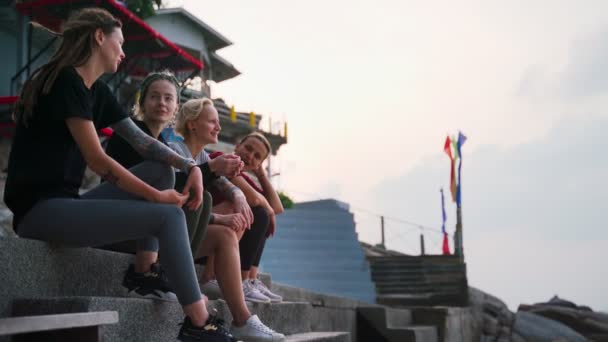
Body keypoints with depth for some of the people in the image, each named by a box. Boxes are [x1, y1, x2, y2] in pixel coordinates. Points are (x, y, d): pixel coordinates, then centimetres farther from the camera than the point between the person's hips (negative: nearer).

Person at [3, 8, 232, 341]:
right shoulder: (67, 80, -13)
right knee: (168, 216, -17)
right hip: (40, 208, -10)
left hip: (63, 203, 10)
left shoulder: (97, 91, 15)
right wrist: (157, 197, -13)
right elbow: (97, 160, -18)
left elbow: (141, 141, 14)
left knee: (161, 171, 8)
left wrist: (190, 166, -2)